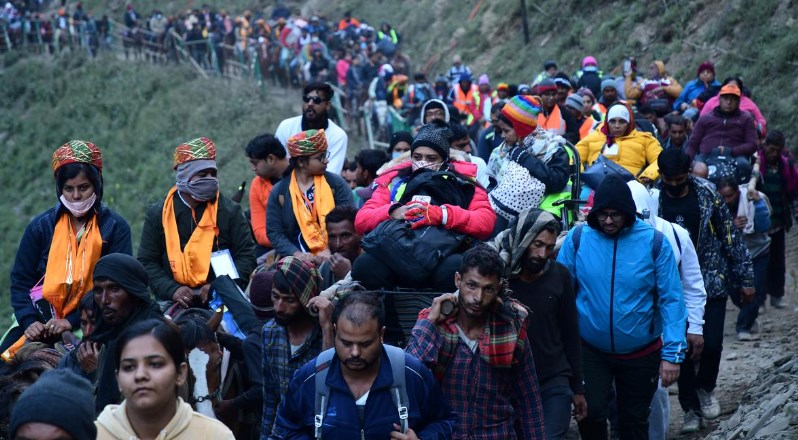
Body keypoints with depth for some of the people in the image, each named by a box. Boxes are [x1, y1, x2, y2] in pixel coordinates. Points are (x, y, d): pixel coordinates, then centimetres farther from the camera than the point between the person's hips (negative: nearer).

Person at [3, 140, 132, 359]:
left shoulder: (115, 228, 2)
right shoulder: (41, 226, 9)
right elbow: (21, 280, 8)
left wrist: (72, 321, -15)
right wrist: (29, 321, -10)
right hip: (41, 323, 3)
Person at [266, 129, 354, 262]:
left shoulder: (336, 183, 6)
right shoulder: (279, 192, 6)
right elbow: (274, 233, 3)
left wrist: (331, 251, -15)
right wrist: (297, 254, -13)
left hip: (333, 256, -1)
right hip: (300, 260, 1)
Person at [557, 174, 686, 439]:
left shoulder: (654, 242, -11)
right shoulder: (578, 238, -9)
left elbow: (671, 299, -10)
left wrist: (673, 354, -14)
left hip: (641, 354, 0)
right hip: (590, 350, 0)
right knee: (591, 416, -11)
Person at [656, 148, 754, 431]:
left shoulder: (707, 194, -4)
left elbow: (731, 236, 2)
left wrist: (745, 278, 2)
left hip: (712, 282, 0)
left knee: (712, 343, -8)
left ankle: (705, 388, 23)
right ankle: (691, 408, 20)